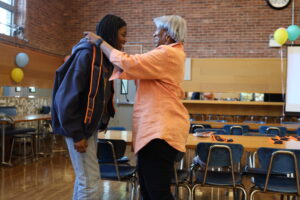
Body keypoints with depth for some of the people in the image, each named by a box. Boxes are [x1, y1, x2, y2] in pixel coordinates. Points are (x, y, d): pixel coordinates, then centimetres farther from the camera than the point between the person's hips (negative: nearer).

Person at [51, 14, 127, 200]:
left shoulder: (104, 56, 9)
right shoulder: (87, 54, -17)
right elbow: (67, 95, -20)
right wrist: (76, 133, -18)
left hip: (91, 124, 9)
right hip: (80, 126, -9)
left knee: (84, 177, 16)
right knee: (90, 181, -5)